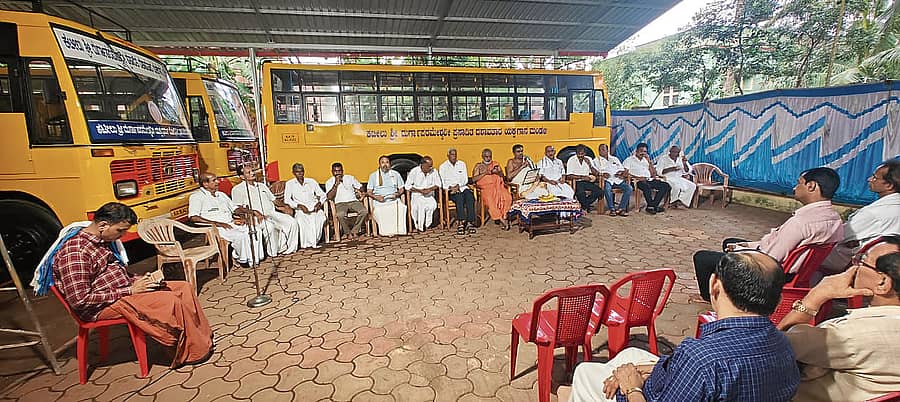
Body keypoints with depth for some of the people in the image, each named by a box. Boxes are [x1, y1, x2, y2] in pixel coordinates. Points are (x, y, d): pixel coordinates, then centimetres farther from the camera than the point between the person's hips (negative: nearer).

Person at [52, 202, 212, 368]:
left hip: (124, 290, 9)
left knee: (184, 288, -3)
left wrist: (139, 280, 1)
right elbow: (80, 301, -23)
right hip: (104, 306, -9)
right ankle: (196, 351, -10)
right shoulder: (74, 252, -20)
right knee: (172, 302, -25)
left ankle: (204, 338, 0)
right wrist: (129, 291, -20)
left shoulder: (101, 242, 9)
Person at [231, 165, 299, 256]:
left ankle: (285, 248, -11)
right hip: (256, 217, -6)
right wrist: (255, 212, -19)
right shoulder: (237, 189, 7)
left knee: (292, 221, -17)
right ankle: (273, 252, -19)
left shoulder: (262, 186, 26)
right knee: (269, 227, -37)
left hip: (272, 213, 6)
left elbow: (273, 200, 26)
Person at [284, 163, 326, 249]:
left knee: (320, 216, -33)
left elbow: (323, 195, 16)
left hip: (314, 207, 1)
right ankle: (306, 243, -27)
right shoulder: (289, 184, 12)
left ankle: (315, 241, -22)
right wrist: (299, 206, -14)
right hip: (300, 209, -1)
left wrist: (319, 203, -6)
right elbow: (287, 200, 1)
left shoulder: (311, 181, 17)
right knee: (301, 218, -37)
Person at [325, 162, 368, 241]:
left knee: (364, 211, -29)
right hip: (340, 203, -2)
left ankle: (354, 231, -12)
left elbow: (360, 187, 21)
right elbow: (329, 197, -4)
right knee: (341, 215, -38)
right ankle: (348, 232, -11)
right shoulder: (329, 182, 11)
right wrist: (336, 184, -8)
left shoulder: (350, 178, 18)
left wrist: (359, 192, -1)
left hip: (353, 201, 2)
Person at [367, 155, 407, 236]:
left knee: (401, 207, -32)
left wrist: (397, 194, -4)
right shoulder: (373, 175, 16)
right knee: (379, 210, -34)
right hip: (379, 200, 0)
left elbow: (401, 189, 19)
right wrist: (376, 197, -10)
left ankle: (397, 229, -25)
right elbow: (369, 191, 11)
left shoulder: (396, 174, 20)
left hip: (393, 199, 1)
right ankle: (385, 231, -24)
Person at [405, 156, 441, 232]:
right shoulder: (414, 171, -6)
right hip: (417, 195, -2)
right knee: (420, 206, -33)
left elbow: (438, 184, 4)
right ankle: (419, 226, -15)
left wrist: (430, 189, -15)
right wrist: (419, 190, -16)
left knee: (433, 205, -30)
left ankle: (427, 224, -11)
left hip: (429, 196, 2)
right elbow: (407, 186, -5)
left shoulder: (434, 171, 1)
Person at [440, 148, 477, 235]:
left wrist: (458, 185, -12)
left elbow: (465, 179, 7)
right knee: (459, 197, -34)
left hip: (462, 187, 3)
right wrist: (450, 187, -19)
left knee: (470, 196, -29)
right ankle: (461, 222, -39)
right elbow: (442, 183, 0)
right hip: (450, 190, -2)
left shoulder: (462, 164, 15)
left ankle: (470, 222, -32)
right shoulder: (443, 166, 7)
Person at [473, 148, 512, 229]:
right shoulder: (478, 166, 14)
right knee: (489, 199, -35)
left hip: (497, 186, 2)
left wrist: (497, 172, -6)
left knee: (508, 197, -29)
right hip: (485, 187, -2)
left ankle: (503, 216, -19)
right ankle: (500, 218, -26)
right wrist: (485, 173, -7)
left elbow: (503, 176, 16)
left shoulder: (495, 164, 22)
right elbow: (474, 179, 1)